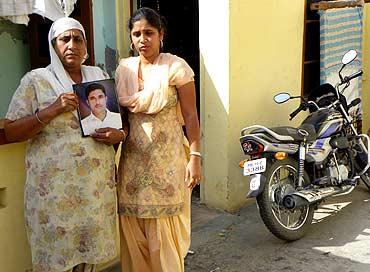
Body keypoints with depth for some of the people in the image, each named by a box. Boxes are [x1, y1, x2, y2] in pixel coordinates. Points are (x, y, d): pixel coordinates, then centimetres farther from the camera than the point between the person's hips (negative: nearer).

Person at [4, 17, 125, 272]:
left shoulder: (100, 76, 11)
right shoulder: (36, 80, -1)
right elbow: (10, 132, -5)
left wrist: (119, 134, -5)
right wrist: (52, 110, -17)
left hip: (98, 184, 4)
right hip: (54, 190, -3)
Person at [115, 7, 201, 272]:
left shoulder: (176, 67, -7)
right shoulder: (124, 68, 7)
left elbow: (191, 116, -8)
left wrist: (195, 157, -13)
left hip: (167, 159, -4)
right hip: (133, 158, 5)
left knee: (165, 230, 2)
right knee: (133, 229, 9)